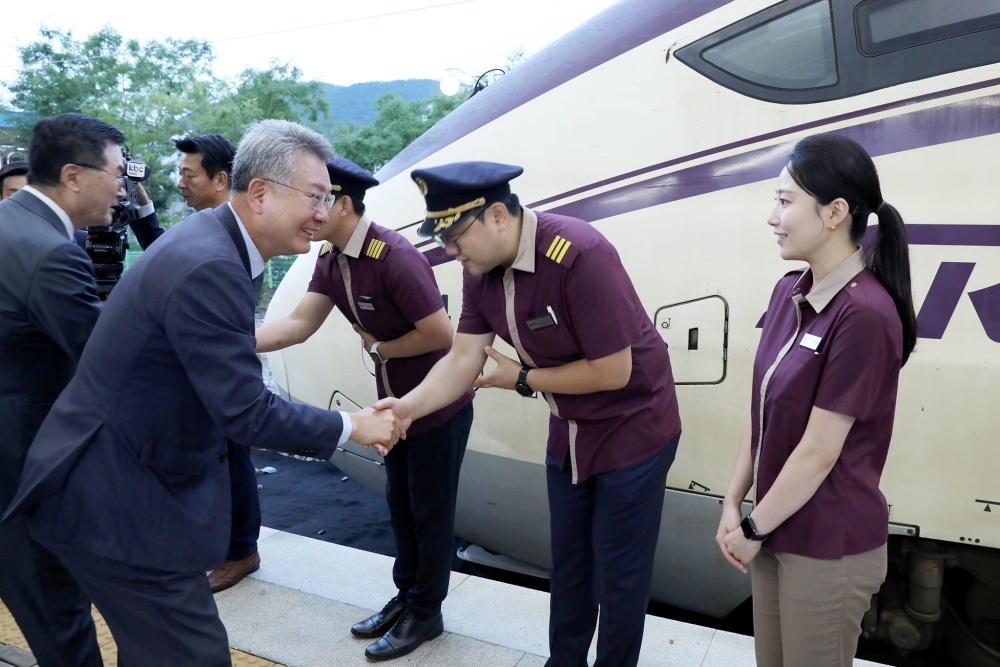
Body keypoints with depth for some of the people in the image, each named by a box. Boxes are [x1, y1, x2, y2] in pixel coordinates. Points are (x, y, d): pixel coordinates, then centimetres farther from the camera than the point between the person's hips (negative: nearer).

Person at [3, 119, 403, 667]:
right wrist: (351, 427, -15)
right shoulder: (208, 268, -27)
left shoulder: (207, 236, 3)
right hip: (112, 504, -10)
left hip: (122, 482, 10)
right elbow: (246, 413, -25)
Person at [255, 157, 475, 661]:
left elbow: (440, 334, -28)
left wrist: (379, 347, -14)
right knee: (399, 504, 20)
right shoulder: (329, 259, -2)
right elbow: (298, 324, -7)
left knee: (430, 510, 8)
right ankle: (406, 596, 38)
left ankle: (425, 612, 26)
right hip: (394, 403, 8)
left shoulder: (395, 257, -28)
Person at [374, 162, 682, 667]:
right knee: (567, 564, 22)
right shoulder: (481, 270, -8)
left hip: (632, 431, -7)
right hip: (568, 432, 7)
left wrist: (522, 379, -18)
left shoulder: (579, 256, -31)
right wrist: (410, 406, -25)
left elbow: (612, 371, -29)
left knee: (618, 576, 7)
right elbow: (463, 360, -8)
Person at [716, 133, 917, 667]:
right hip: (778, 529, 7)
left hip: (829, 548, -7)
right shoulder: (790, 291, 1)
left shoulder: (863, 315, -24)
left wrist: (754, 529, -11)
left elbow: (819, 452, -21)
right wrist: (733, 503, 3)